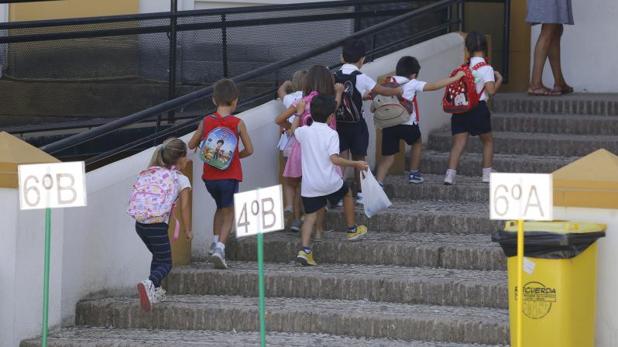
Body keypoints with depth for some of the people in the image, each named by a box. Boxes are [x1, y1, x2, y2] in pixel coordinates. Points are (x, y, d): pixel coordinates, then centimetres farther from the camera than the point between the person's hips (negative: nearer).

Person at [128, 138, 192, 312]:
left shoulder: (149, 174, 18)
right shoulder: (181, 179, 2)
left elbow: (137, 199, 14)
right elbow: (184, 208, -1)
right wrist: (187, 230, 9)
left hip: (139, 223, 6)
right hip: (157, 224, -6)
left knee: (158, 256, 28)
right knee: (165, 263, 2)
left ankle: (154, 291, 24)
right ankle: (149, 284, -28)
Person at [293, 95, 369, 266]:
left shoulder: (304, 132, 2)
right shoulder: (331, 134, -11)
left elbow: (293, 130, 27)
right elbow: (334, 159, -19)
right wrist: (355, 164, -11)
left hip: (309, 185, 3)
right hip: (329, 182, -3)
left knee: (310, 215, 4)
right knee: (347, 193, 27)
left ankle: (305, 249, -13)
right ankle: (352, 229, 38)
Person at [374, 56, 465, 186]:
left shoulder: (389, 83, 9)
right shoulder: (412, 84, -1)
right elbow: (434, 86, -3)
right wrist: (455, 78, 3)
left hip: (388, 125, 3)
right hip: (407, 125, -3)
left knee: (387, 157, 5)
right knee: (417, 143, 29)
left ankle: (378, 183, -12)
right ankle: (414, 174, 38)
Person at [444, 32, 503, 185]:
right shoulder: (486, 68, -6)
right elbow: (491, 90, -15)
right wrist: (499, 79, 3)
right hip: (478, 108, -4)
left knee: (458, 142, -2)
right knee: (488, 140, 16)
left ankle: (450, 174, -17)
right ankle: (487, 174, 18)